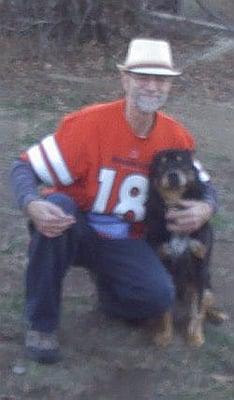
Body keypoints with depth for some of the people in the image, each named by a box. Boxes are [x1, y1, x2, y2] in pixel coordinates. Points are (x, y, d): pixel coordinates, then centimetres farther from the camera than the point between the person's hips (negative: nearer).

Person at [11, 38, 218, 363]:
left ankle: (107, 280, 14)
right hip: (74, 230, -2)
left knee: (159, 296, -25)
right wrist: (31, 205, -42)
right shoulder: (90, 123, -21)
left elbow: (204, 185, 9)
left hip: (124, 242, 3)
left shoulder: (176, 137, -7)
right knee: (56, 207, -38)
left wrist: (206, 208, -17)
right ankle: (41, 323, -19)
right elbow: (25, 168, -19)